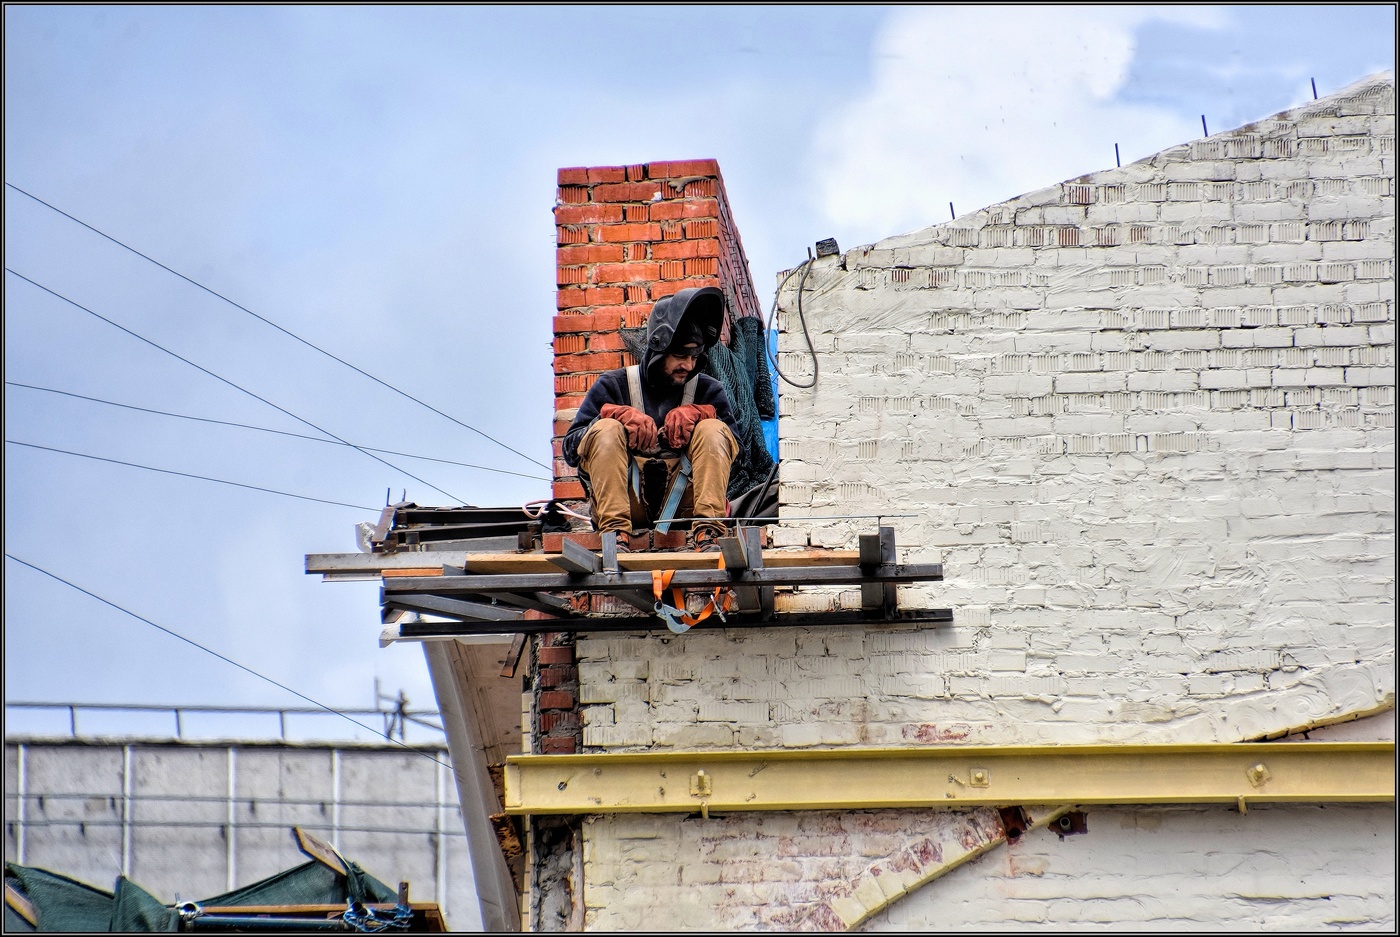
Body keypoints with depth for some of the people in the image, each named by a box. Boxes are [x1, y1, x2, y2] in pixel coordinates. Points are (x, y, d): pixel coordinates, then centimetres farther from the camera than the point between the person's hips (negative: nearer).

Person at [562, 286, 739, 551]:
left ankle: (708, 532, -32)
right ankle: (614, 530, -38)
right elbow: (571, 449, -1)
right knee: (607, 430, -22)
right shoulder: (613, 386, 8)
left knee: (713, 430, -16)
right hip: (627, 499, -1)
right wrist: (618, 415, -15)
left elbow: (733, 447, 1)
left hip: (681, 503, 1)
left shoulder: (708, 391, 14)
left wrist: (697, 413, -13)